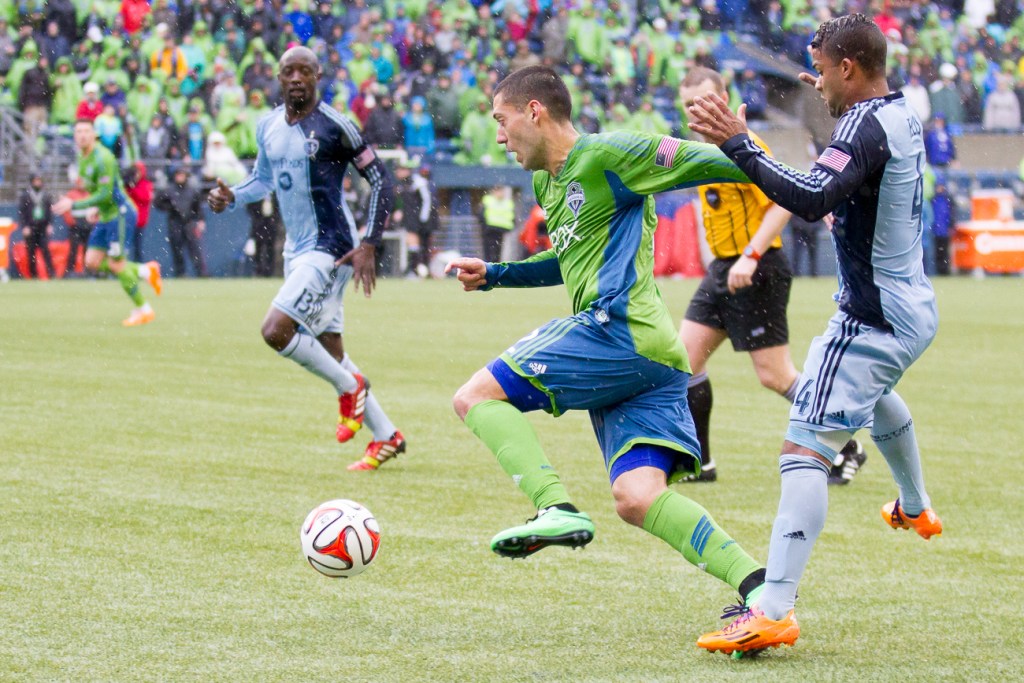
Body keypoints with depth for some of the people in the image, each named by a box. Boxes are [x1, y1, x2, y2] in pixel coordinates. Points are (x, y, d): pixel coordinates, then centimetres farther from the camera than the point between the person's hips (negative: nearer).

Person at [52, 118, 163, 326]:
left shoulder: (102, 158, -20)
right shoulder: (82, 158, 9)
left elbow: (104, 194, -23)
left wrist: (73, 205, -22)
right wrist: (97, 208, 9)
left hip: (120, 213, -9)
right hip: (106, 216, 9)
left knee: (116, 265, -7)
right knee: (92, 262, 4)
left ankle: (143, 310, 8)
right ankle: (145, 271, 16)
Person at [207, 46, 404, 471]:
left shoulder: (334, 126, -14)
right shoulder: (268, 127, 7)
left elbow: (380, 179, -11)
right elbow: (263, 179, 23)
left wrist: (369, 245, -18)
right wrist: (231, 197, 2)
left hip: (329, 250, -8)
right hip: (296, 251, 8)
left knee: (275, 331, -21)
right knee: (328, 351, 12)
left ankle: (349, 387, 2)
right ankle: (386, 437, 23)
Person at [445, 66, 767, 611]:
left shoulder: (607, 156, -4)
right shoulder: (546, 182, 25)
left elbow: (701, 163, -6)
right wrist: (492, 275, 33)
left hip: (620, 330, -9)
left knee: (476, 396, -5)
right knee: (636, 499, -4)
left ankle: (557, 509, -21)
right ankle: (756, 583, -15)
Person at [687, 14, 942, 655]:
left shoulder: (864, 127, -22)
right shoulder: (902, 114, 7)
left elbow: (813, 198, -38)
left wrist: (740, 145, -37)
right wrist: (839, 100, 32)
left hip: (872, 321, -10)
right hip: (914, 308, 10)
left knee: (805, 450, -18)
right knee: (877, 394, 42)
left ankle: (774, 609, -30)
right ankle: (916, 508, 65)